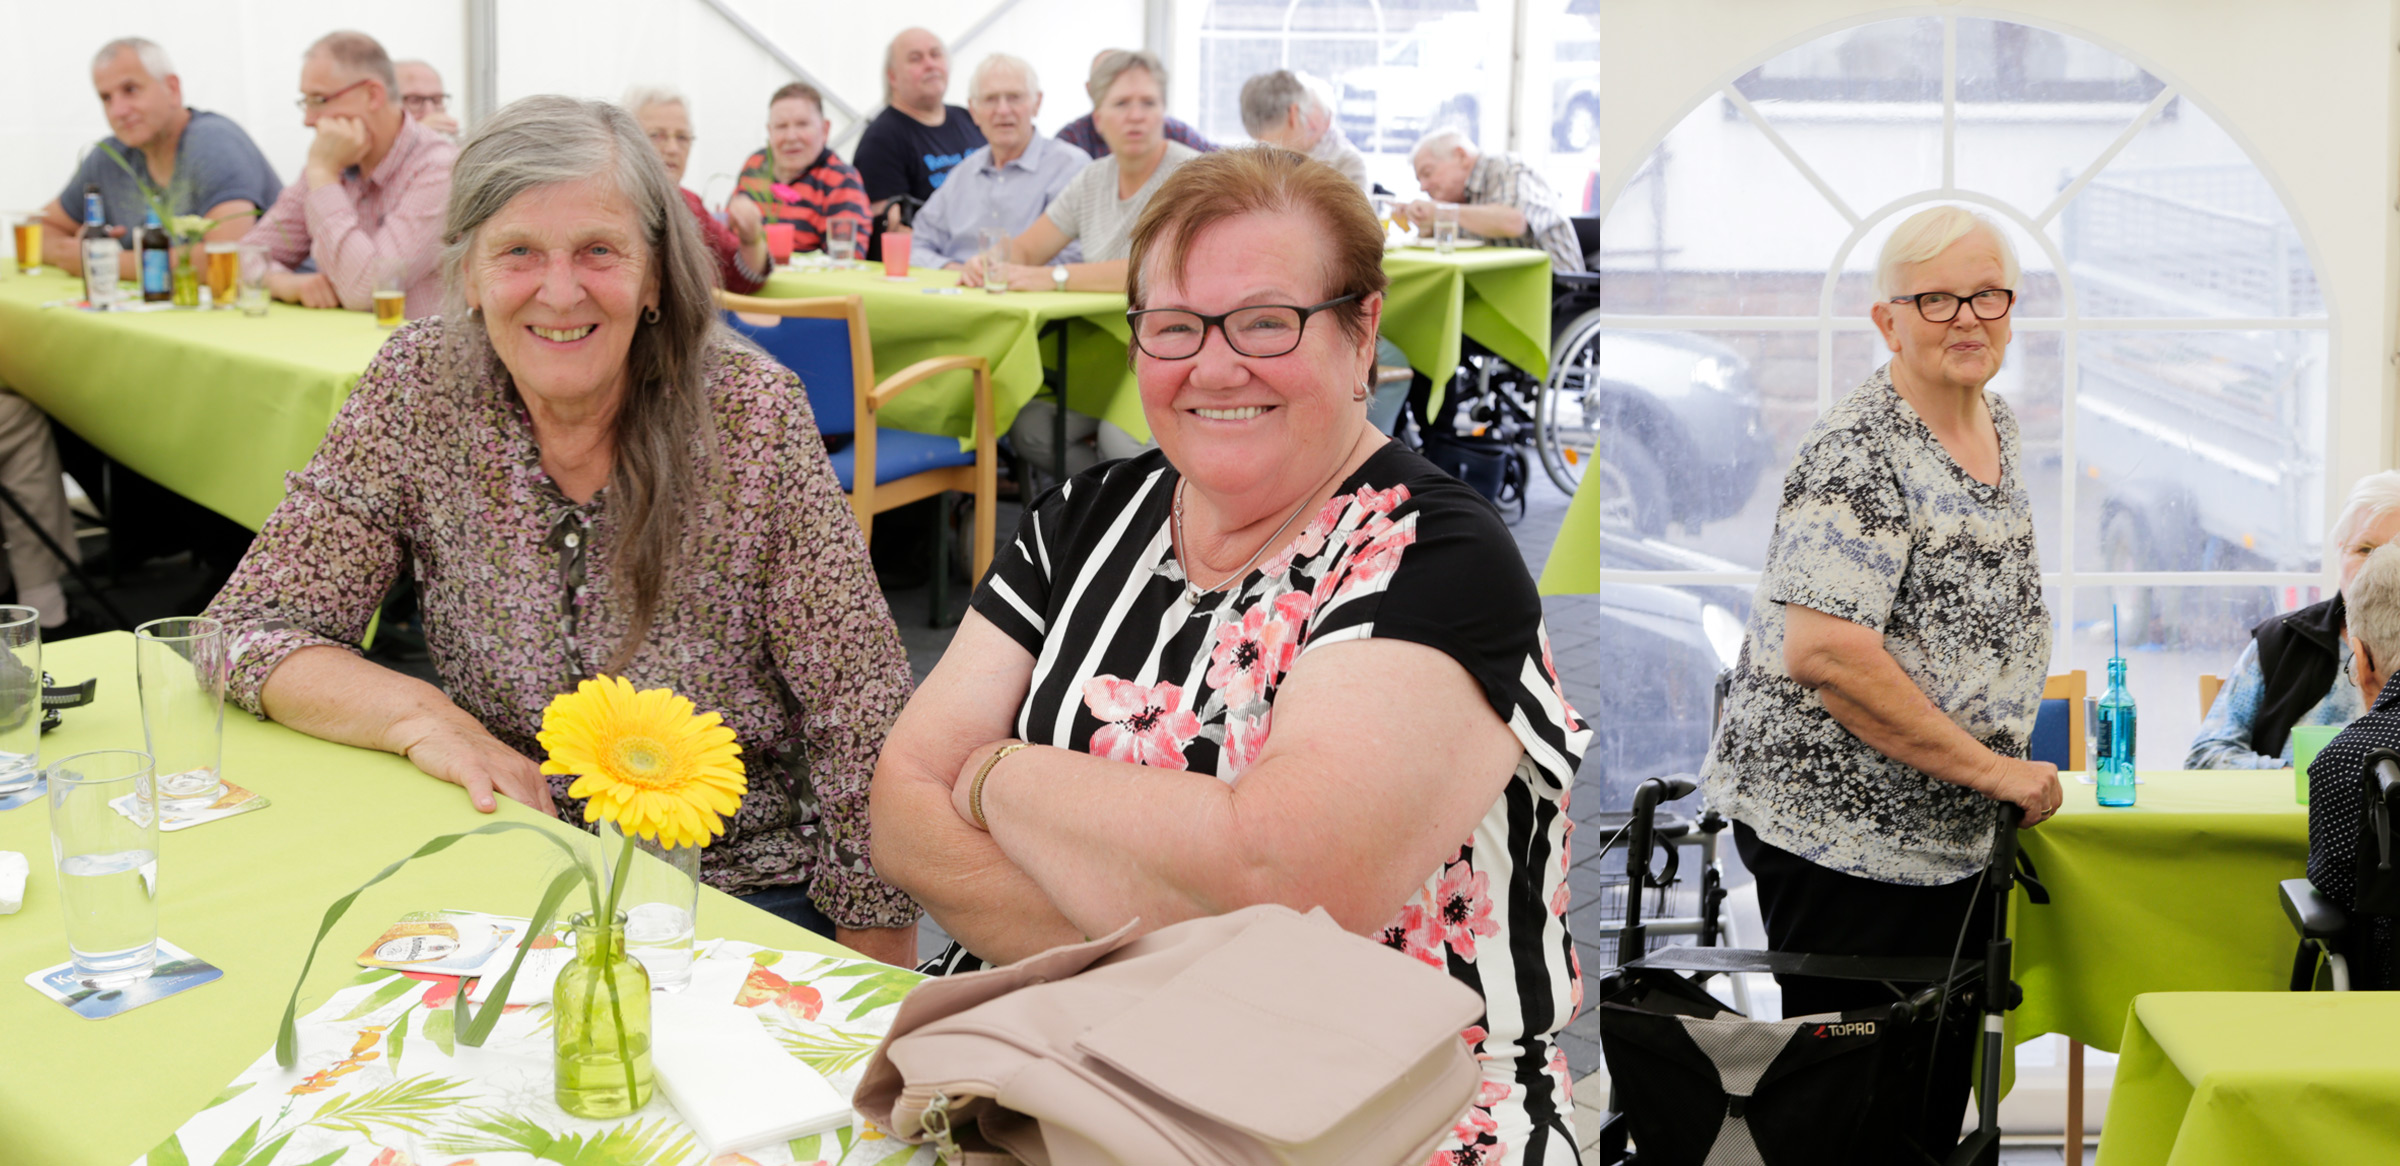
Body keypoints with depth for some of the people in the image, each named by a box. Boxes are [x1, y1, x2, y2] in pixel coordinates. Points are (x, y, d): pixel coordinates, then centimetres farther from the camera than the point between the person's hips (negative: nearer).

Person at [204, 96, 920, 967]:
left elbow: (863, 727, -9)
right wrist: (421, 717, -21)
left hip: (746, 890, -2)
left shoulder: (751, 414, -12)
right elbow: (251, 627, -3)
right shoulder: (420, 389, -5)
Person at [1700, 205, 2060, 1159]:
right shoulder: (1856, 454, -19)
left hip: (1955, 832, 9)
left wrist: (2004, 779, 16)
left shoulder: (1998, 428, 10)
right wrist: (1990, 767, -21)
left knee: (1941, 1084, 15)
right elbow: (1822, 652, -27)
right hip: (1839, 829, -9)